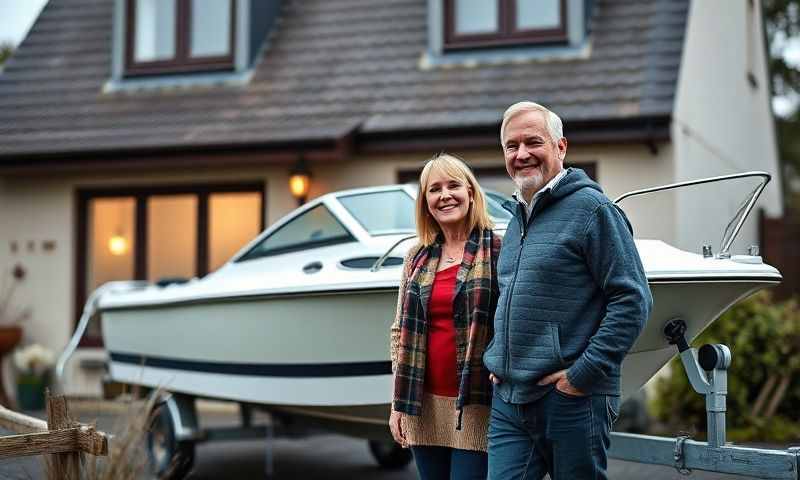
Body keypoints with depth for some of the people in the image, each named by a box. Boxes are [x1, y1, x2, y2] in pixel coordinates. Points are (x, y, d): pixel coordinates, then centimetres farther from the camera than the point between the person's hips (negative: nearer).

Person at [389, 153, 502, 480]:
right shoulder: (417, 259, 11)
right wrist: (398, 404, 9)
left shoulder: (497, 251, -3)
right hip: (425, 407, 5)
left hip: (475, 407, -4)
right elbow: (401, 332, 13)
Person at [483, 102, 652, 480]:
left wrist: (584, 374, -16)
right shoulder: (516, 218, 17)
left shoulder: (591, 208, -7)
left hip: (572, 401, -7)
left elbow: (632, 300, -14)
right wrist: (497, 362, 14)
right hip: (508, 401, 7)